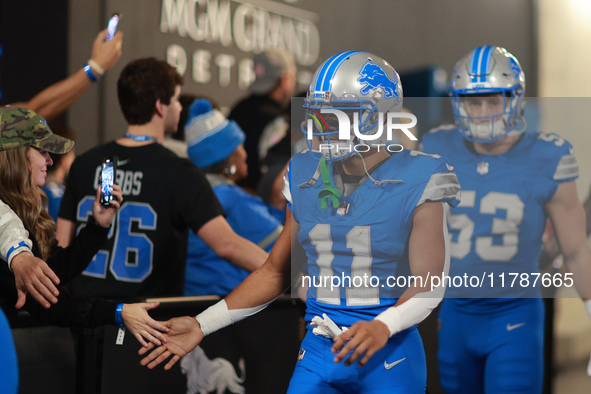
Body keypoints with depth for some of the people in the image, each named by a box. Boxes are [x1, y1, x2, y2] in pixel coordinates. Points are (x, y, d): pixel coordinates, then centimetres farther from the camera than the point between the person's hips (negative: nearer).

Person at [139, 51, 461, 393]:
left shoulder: (416, 183, -9)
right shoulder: (306, 178, 6)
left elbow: (429, 285, -10)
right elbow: (276, 271, 13)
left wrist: (383, 326, -30)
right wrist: (202, 325, 8)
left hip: (389, 357, -4)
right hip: (319, 353, 4)